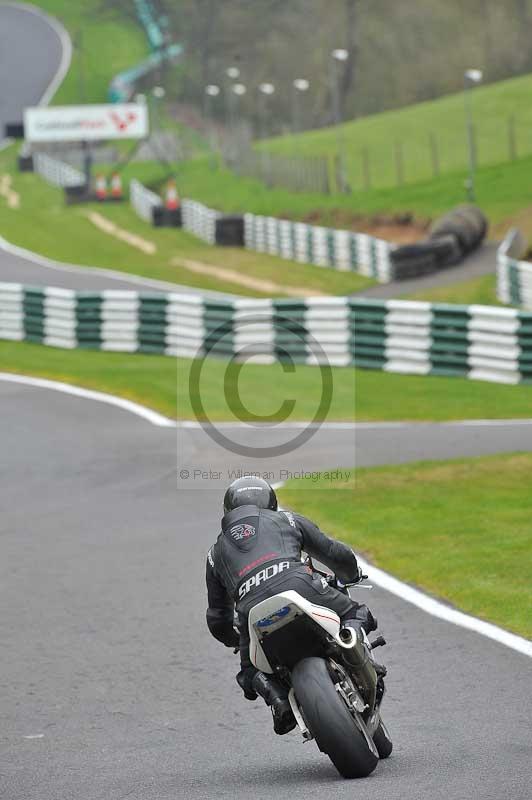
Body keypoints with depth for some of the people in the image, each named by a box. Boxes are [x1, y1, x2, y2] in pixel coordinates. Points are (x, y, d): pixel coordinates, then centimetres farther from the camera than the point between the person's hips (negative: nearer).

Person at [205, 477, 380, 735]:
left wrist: (239, 642, 57)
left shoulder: (216, 553, 34)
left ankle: (278, 699, -7)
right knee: (359, 616, 20)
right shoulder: (287, 520, 29)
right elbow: (337, 555, 32)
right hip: (301, 587, -1)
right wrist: (350, 576, 55)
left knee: (252, 672, 24)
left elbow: (218, 621, 37)